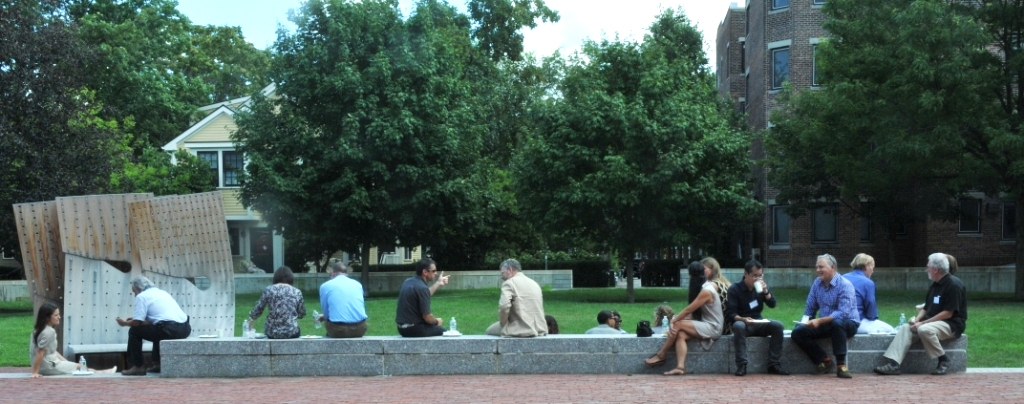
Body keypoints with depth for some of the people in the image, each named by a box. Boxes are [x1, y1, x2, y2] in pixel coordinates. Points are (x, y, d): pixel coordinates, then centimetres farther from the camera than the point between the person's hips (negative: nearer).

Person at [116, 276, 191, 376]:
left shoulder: (142, 296, 3)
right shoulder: (161, 292, 28)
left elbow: (137, 323, -1)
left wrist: (125, 323, 20)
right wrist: (134, 319, 40)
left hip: (169, 330, -8)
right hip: (185, 329, 8)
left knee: (134, 331, 10)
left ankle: (138, 367, 11)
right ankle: (158, 364, 34)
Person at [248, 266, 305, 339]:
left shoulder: (269, 290, 0)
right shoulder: (297, 292, 1)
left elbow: (258, 308, 5)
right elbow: (302, 314, 6)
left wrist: (251, 318, 24)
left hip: (272, 333, 1)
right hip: (291, 333, 0)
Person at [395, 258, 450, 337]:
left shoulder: (408, 282, 6)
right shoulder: (422, 288, -21)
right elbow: (427, 317, -20)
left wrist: (438, 283, 27)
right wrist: (437, 321, 1)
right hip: (413, 329, -9)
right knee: (443, 332, 6)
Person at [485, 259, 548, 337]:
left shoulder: (509, 283, -6)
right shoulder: (534, 284, 16)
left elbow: (504, 306, -22)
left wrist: (503, 323, -5)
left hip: (522, 330, -8)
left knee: (490, 331, 16)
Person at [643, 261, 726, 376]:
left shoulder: (706, 291, -18)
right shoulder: (710, 285, 13)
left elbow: (688, 310, -17)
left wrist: (673, 320, -7)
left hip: (712, 328, -9)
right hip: (709, 326, 9)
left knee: (677, 324, -16)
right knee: (681, 335, -12)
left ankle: (661, 356, -5)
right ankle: (680, 367, -27)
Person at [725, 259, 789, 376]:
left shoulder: (761, 286, 7)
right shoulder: (734, 289, -8)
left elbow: (772, 305, 1)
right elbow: (730, 313, -13)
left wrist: (765, 291, -16)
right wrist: (743, 319, -33)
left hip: (758, 323, 4)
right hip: (741, 322, -4)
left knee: (777, 325, -23)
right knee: (738, 326, -39)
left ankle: (774, 364, -19)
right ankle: (741, 365, -38)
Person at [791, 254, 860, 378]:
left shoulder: (845, 285, -17)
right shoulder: (817, 283, 4)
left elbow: (843, 313, -28)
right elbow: (810, 309, 13)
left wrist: (819, 321, -34)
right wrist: (806, 321, -7)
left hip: (848, 323, -6)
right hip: (826, 325, 6)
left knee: (837, 322, -41)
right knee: (797, 333, -14)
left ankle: (841, 365, -33)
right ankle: (825, 361, -10)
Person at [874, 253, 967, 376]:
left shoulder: (953, 285, -14)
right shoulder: (934, 285, 14)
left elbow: (948, 313, -19)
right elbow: (927, 309, 19)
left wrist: (923, 323, -20)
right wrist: (917, 319, -3)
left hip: (952, 324, -9)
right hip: (932, 322, 9)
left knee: (924, 329, -34)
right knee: (905, 329, -11)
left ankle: (943, 361, -16)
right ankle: (893, 364, -24)